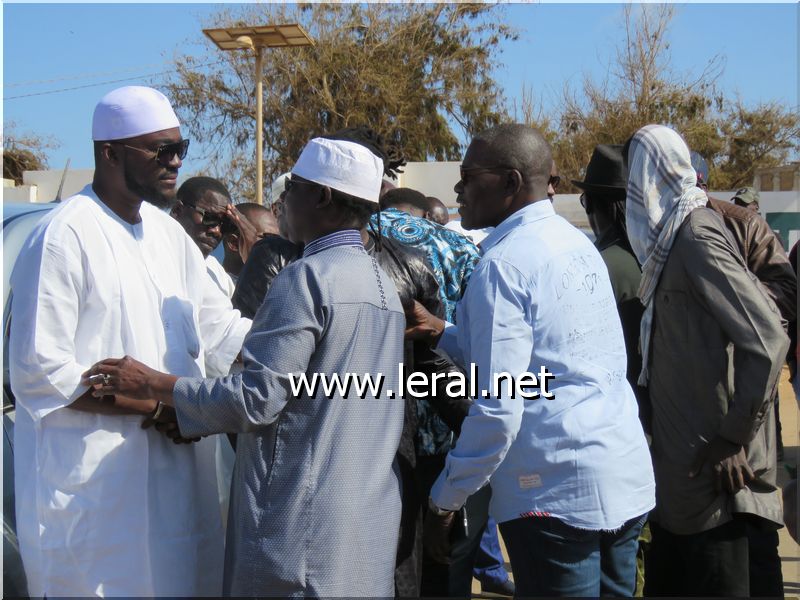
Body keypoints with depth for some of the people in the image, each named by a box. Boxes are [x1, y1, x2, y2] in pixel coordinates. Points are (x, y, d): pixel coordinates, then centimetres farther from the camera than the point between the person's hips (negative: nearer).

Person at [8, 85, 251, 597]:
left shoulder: (167, 233, 11)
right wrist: (155, 404, -18)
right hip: (96, 492, -7)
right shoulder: (65, 236, -14)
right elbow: (37, 371, -18)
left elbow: (223, 329, 15)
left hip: (176, 474, 7)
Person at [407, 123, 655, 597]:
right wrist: (444, 334, 20)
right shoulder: (578, 244, 10)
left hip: (559, 495, -9)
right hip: (628, 480, 9)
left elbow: (498, 409, -20)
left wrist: (445, 500, -9)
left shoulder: (503, 264, -15)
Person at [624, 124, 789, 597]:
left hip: (711, 463, -9)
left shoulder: (695, 235, -17)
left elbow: (768, 338, -24)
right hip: (684, 456, 9)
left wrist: (735, 437, -20)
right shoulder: (678, 231, 11)